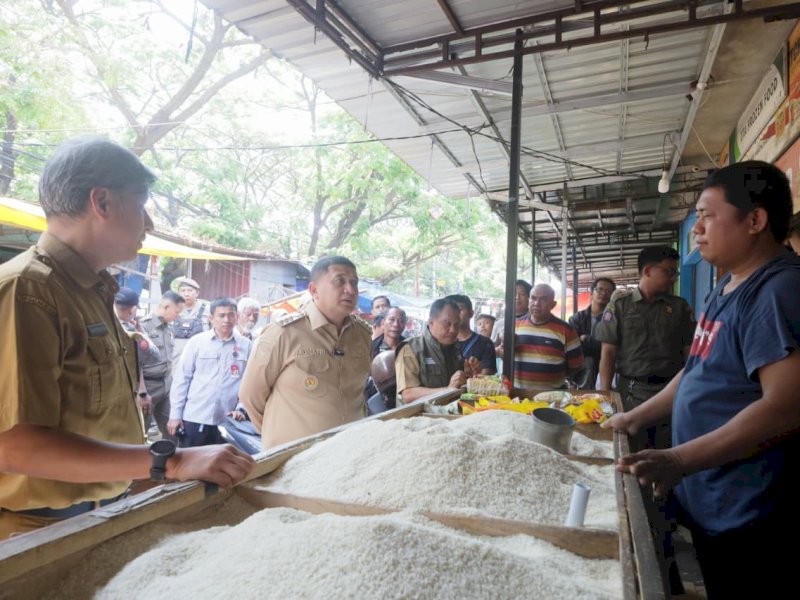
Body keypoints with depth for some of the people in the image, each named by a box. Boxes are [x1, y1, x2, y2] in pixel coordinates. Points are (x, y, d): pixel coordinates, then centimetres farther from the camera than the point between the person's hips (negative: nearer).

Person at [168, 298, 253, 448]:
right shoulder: (197, 342, 0)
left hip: (227, 421, 1)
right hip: (194, 419, 0)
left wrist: (242, 408, -5)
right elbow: (181, 379, 1)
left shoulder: (246, 345, 1)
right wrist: (175, 414, 0)